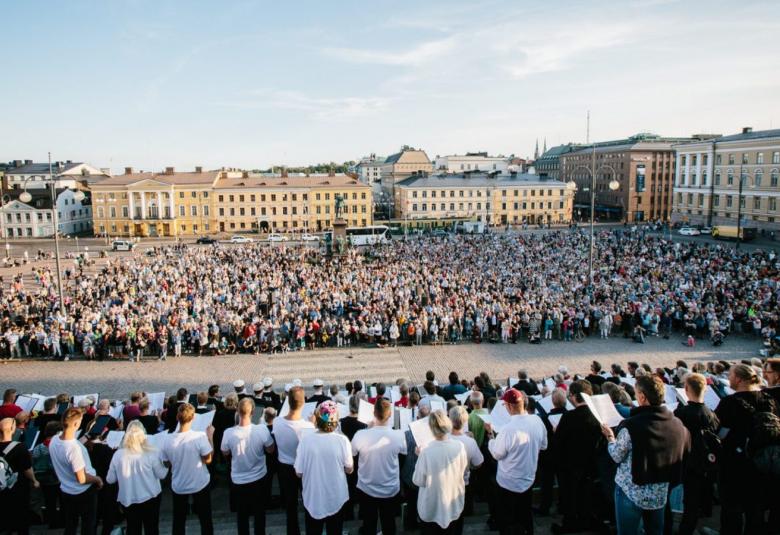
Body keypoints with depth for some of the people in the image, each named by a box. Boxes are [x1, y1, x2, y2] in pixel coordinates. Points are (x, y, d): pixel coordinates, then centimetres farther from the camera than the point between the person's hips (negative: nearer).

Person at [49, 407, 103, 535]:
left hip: (65, 491, 7)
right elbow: (82, 479, -27)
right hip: (84, 493, -7)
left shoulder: (54, 441, -11)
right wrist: (98, 479, -11)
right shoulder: (74, 448, -34)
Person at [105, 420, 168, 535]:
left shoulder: (118, 454, -9)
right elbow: (161, 474, -8)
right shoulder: (151, 453, -15)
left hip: (127, 499, 2)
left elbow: (110, 480, 0)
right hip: (150, 497, -2)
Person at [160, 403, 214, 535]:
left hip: (178, 487, 2)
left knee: (178, 521, 21)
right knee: (205, 520, 17)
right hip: (200, 484, -2)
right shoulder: (200, 436, -26)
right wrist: (210, 436, -8)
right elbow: (208, 460, -14)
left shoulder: (168, 441, -16)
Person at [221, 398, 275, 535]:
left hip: (238, 480, 0)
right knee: (259, 513, 20)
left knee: (242, 515, 21)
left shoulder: (229, 433, -22)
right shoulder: (262, 429, -24)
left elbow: (225, 454, -2)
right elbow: (270, 450, -7)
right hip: (259, 478, 0)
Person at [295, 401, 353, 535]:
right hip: (336, 498, 0)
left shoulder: (305, 439, -18)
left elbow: (299, 473, -9)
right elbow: (349, 469, -5)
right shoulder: (342, 440, -18)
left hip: (313, 498, 0)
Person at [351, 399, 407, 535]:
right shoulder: (398, 436, -23)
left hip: (367, 489, 0)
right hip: (390, 490, 0)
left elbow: (353, 452, -2)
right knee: (389, 524, 22)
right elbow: (404, 451, 1)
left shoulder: (360, 435, -25)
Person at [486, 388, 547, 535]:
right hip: (528, 478, 6)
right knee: (525, 515, 28)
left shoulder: (509, 429, -33)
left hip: (508, 483, -6)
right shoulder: (537, 420, -13)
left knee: (506, 520, 16)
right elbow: (543, 446, 3)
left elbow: (497, 454, -18)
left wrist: (490, 433, -8)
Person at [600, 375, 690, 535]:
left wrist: (610, 437, 4)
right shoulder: (677, 424, -8)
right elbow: (683, 454, 5)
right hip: (660, 493, 5)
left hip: (632, 491, -5)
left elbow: (617, 456, -12)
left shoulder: (630, 426, -24)